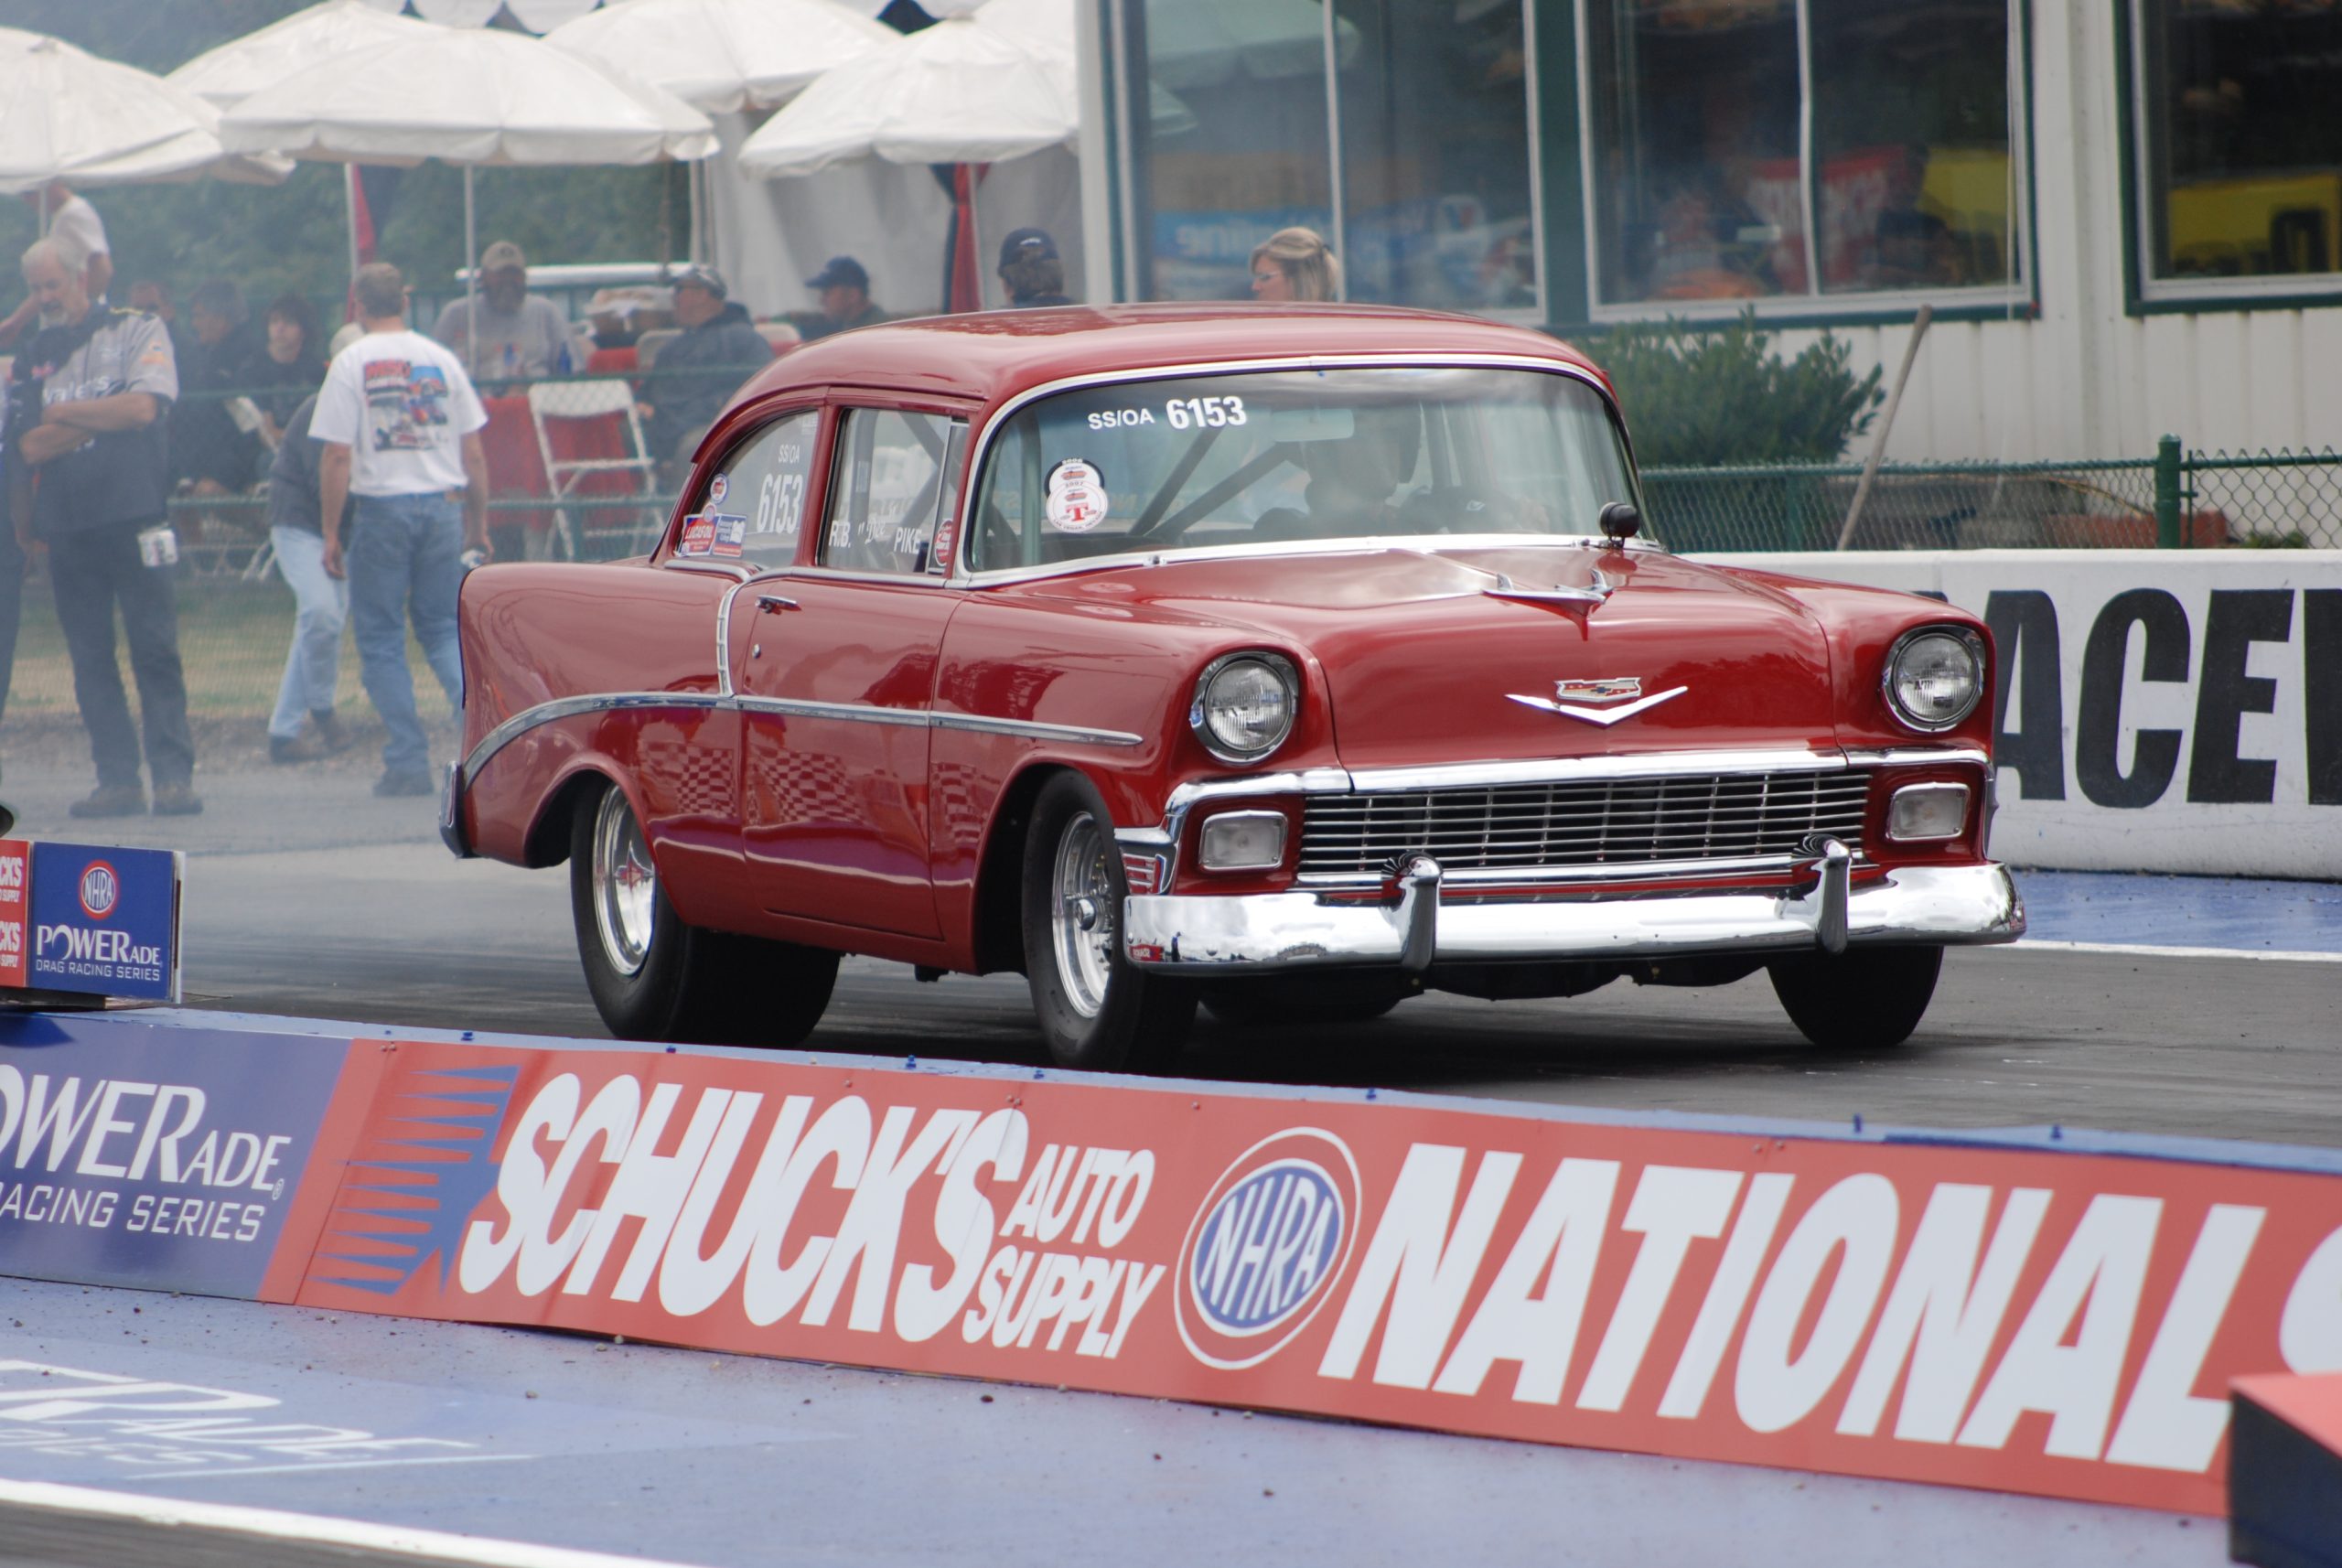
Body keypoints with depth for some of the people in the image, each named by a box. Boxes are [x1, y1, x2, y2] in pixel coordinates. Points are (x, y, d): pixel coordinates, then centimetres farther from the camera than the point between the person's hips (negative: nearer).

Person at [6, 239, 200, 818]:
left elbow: (143, 406, -11)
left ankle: (174, 774, -6)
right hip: (65, 525, 4)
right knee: (90, 657, 2)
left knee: (155, 649, -7)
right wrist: (104, 417, 0)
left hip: (132, 516, -4)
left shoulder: (137, 332, 4)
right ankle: (117, 780, 4)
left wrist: (63, 413, -3)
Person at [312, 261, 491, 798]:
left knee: (381, 639, 4)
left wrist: (330, 533, -3)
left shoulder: (351, 363, -3)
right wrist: (478, 525, 17)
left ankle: (408, 763, 0)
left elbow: (337, 457, -8)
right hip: (441, 506, 4)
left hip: (381, 507, -4)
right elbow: (473, 453, 9)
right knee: (443, 629, 14)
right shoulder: (441, 358, 8)